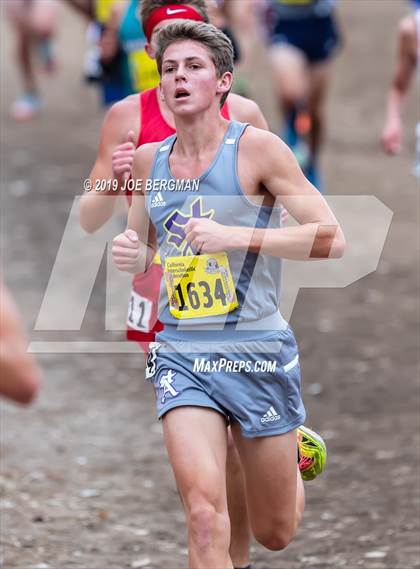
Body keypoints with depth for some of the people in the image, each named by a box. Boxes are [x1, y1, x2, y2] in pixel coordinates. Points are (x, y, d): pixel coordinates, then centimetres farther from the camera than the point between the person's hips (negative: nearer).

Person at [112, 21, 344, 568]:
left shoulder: (256, 148, -8)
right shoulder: (149, 160, 7)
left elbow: (331, 238, -13)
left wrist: (236, 237, -22)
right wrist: (131, 253, -2)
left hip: (258, 349, -2)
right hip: (181, 353, 2)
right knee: (204, 513, -20)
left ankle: (294, 451, 45)